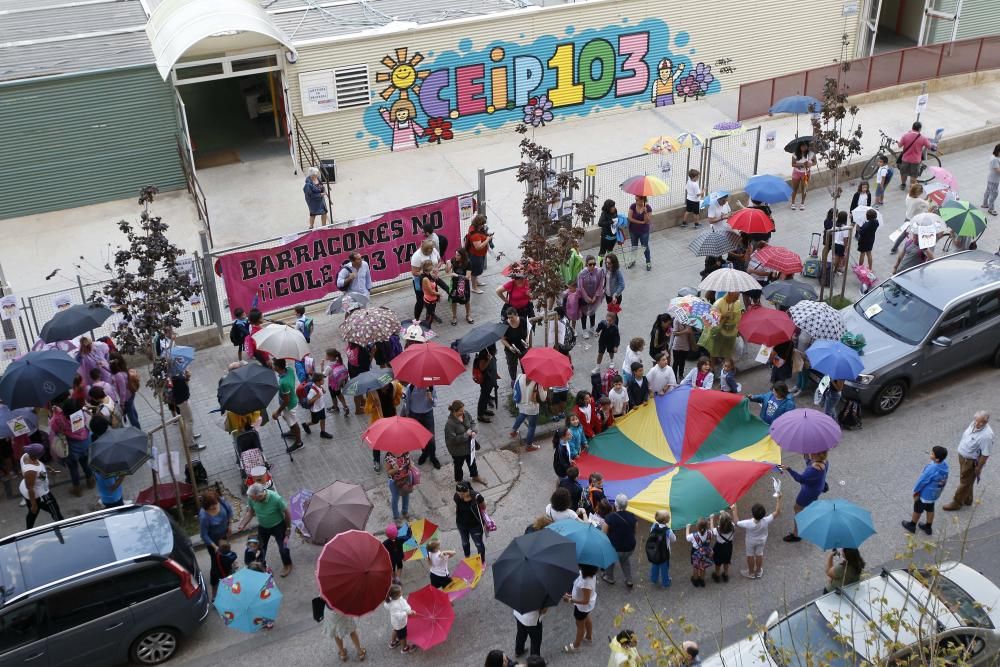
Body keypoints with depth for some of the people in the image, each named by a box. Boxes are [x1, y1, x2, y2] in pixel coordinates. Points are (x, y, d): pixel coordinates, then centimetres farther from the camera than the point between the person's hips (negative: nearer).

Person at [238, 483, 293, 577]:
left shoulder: (276, 498, -37)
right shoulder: (251, 498, -26)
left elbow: (287, 513, -20)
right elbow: (250, 513, -5)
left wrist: (288, 528, -7)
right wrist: (242, 525, -16)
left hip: (278, 526, -3)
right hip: (262, 527, 3)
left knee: (283, 548, 6)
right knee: (260, 548, 14)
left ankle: (287, 565, 37)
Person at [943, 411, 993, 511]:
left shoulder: (986, 435, -35)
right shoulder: (974, 424, -11)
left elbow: (985, 454, -26)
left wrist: (978, 468, -17)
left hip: (971, 461, -8)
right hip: (963, 456, 8)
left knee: (965, 482, 12)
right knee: (967, 480, 26)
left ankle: (957, 503, 29)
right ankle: (967, 499, 47)